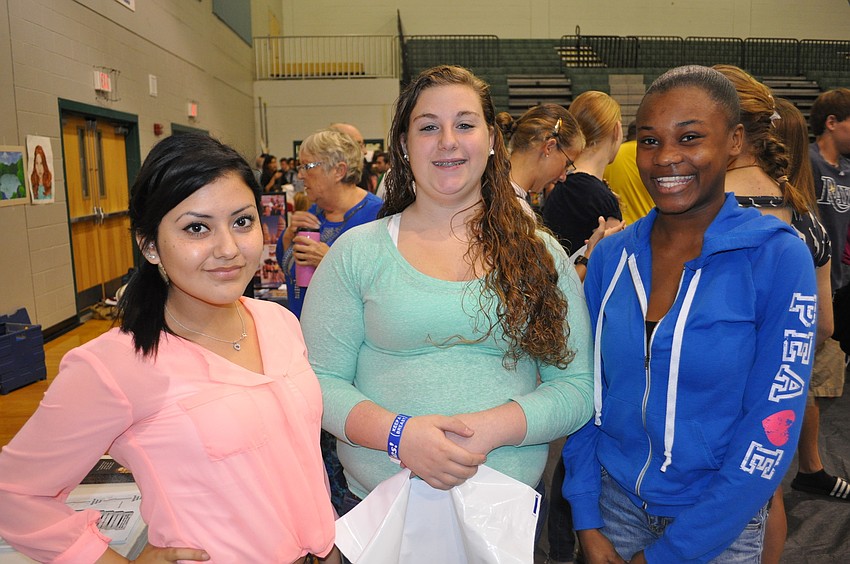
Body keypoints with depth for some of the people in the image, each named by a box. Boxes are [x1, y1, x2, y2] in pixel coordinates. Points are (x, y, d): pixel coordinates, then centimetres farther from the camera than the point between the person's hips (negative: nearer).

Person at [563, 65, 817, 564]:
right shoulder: (611, 256, -6)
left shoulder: (778, 258, -16)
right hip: (615, 502, 3)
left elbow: (773, 430, -16)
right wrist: (587, 521, -5)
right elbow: (585, 391, 0)